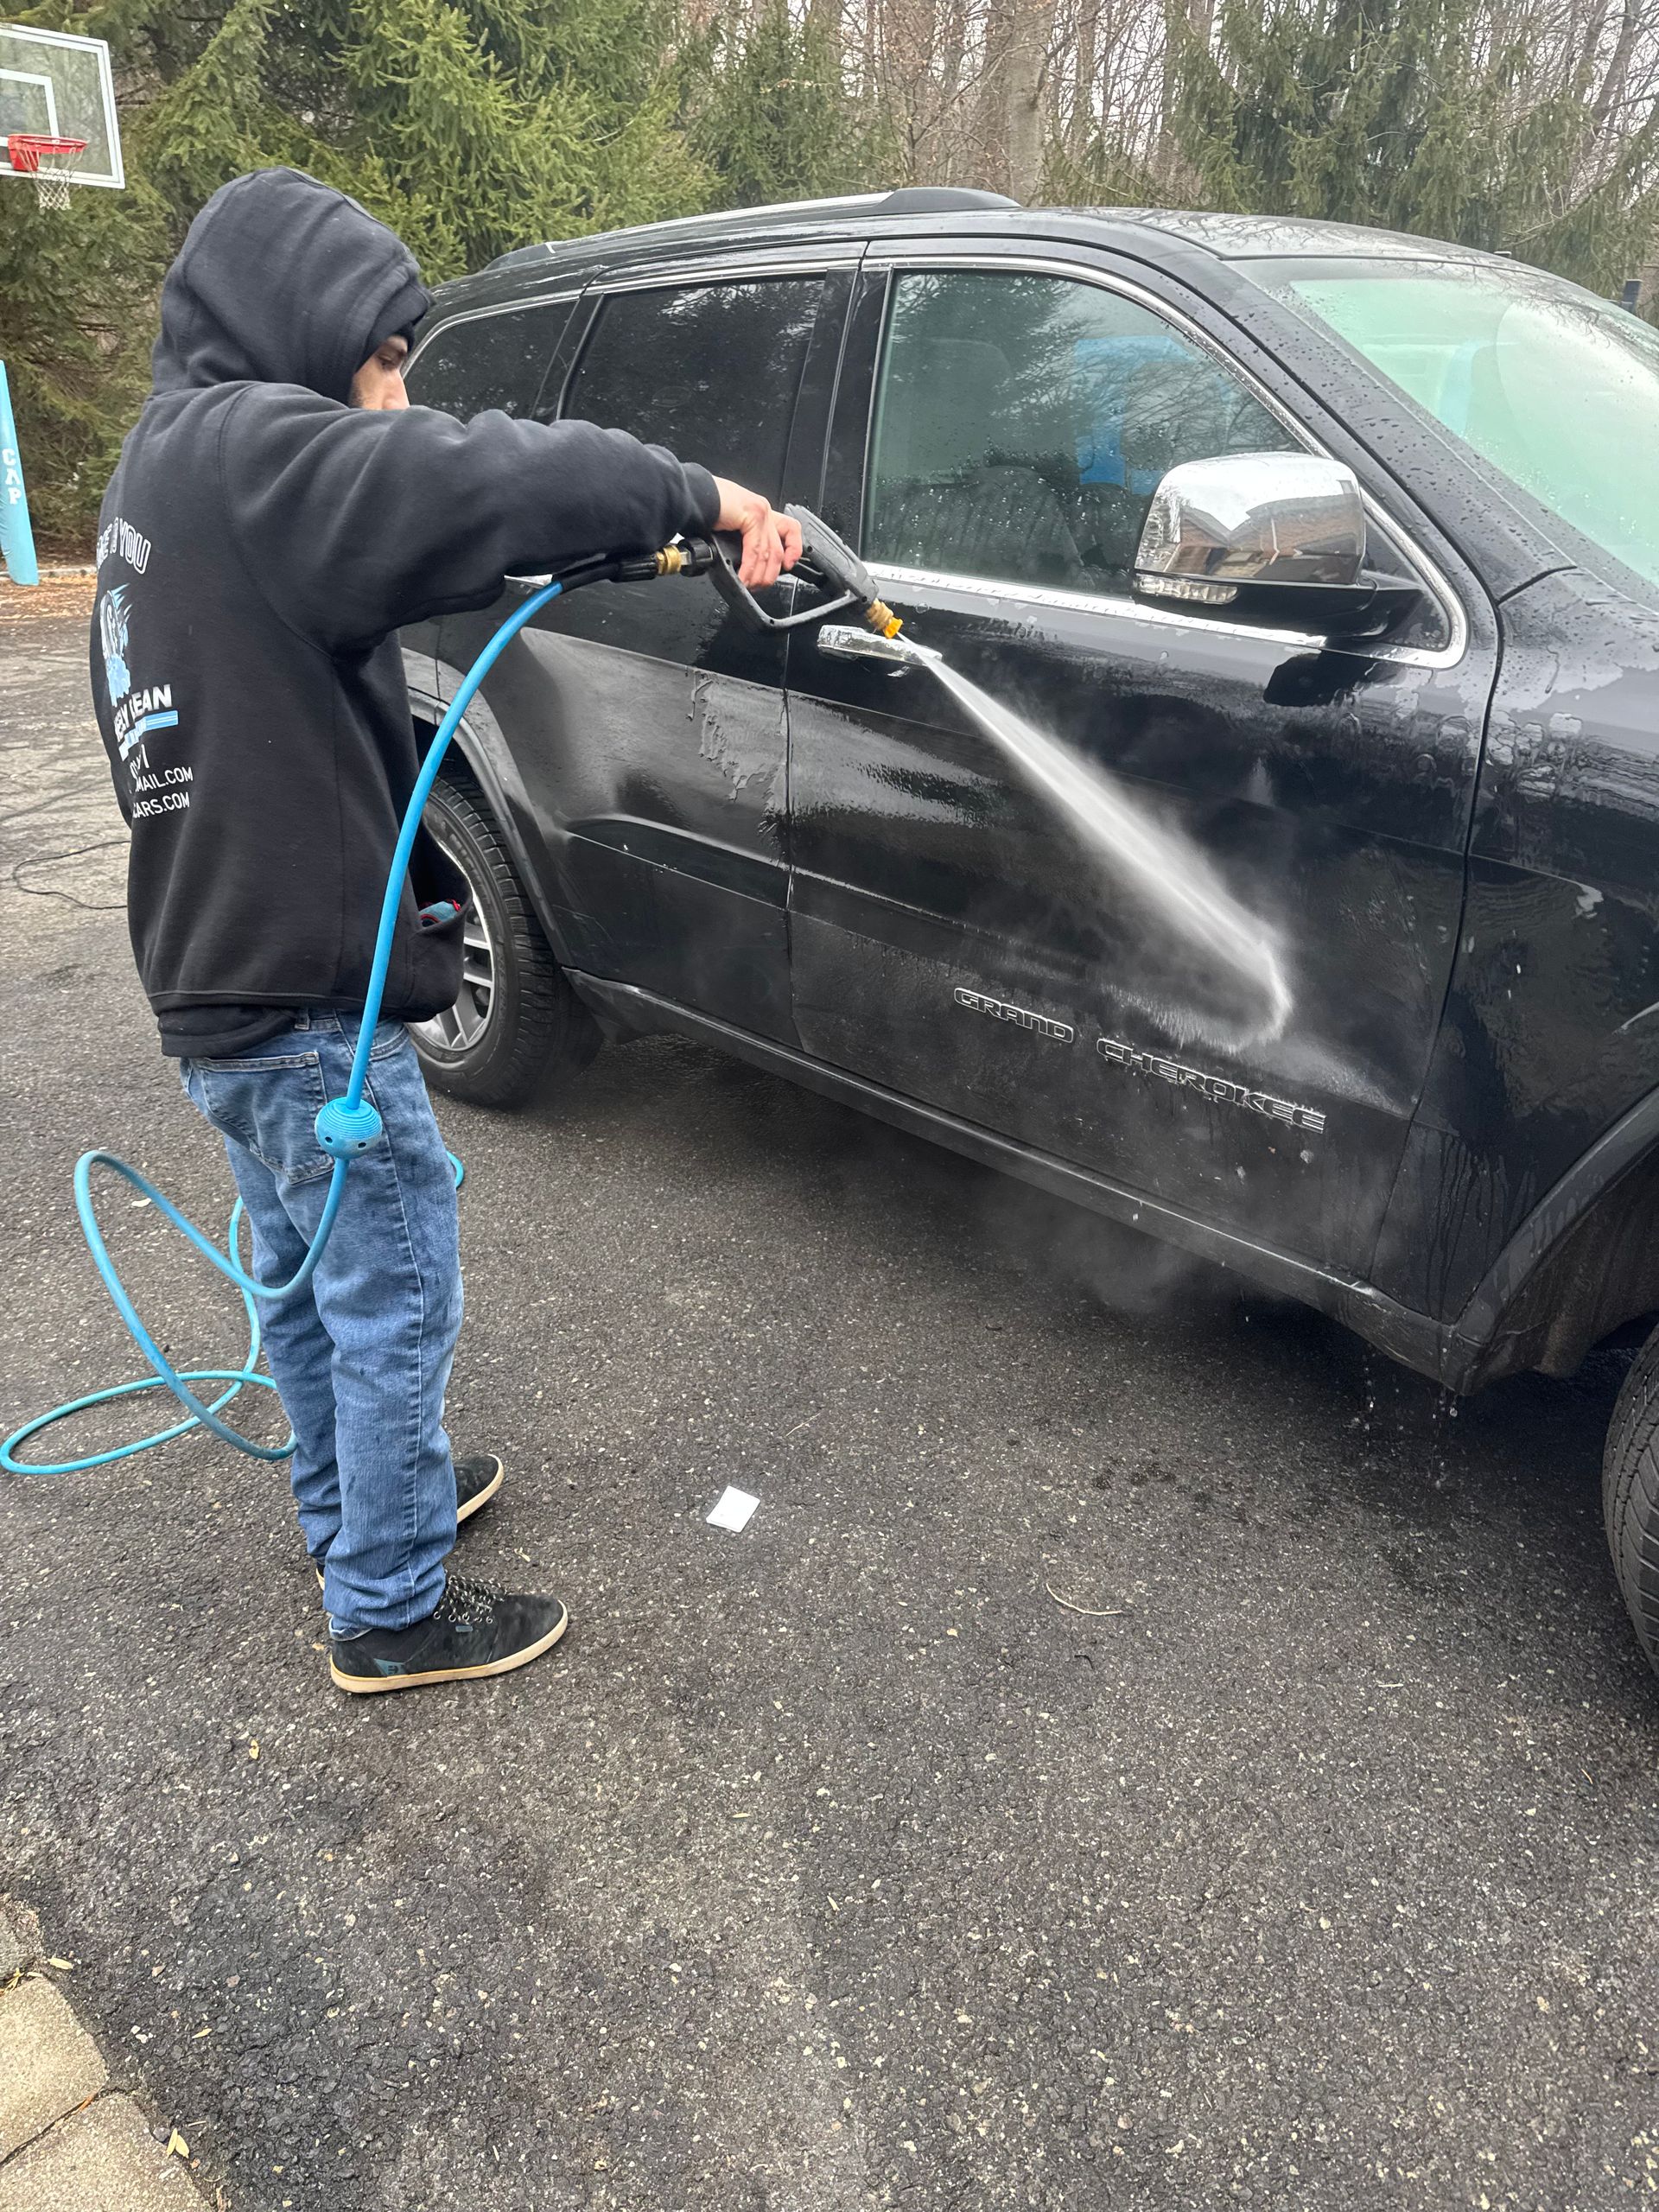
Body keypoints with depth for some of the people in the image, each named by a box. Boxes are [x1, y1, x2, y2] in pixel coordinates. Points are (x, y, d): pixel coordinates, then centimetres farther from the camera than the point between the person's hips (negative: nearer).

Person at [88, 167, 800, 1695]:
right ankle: (391, 1612, 18)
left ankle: (351, 1507, 42)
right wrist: (696, 494, -18)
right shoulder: (251, 451, -17)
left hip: (217, 973, 10)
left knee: (309, 1272, 23)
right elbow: (491, 480, -30)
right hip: (307, 995, -10)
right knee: (398, 1299, 2)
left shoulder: (165, 466, 16)